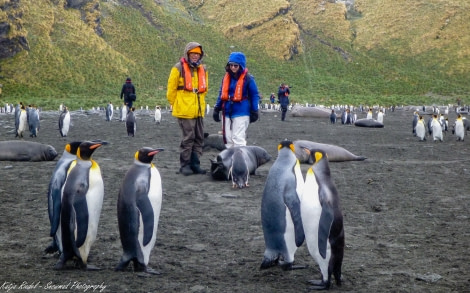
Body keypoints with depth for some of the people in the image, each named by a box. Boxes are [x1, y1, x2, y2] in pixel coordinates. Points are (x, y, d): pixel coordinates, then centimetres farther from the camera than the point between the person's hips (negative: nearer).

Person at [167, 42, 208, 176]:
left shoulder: (203, 69, 13)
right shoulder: (178, 68, -5)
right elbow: (171, 90, -2)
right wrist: (176, 105, 3)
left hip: (199, 110, 6)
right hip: (185, 110, -6)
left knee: (199, 139, 7)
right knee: (188, 138, -5)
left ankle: (195, 164, 15)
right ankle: (185, 165, 4)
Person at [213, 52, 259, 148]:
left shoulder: (248, 78, -7)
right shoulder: (226, 77, 9)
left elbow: (254, 95, -3)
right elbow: (221, 94, 17)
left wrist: (254, 112, -4)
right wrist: (217, 109, 14)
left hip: (241, 113, -6)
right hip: (227, 112, 6)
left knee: (238, 139, -9)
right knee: (228, 138, 11)